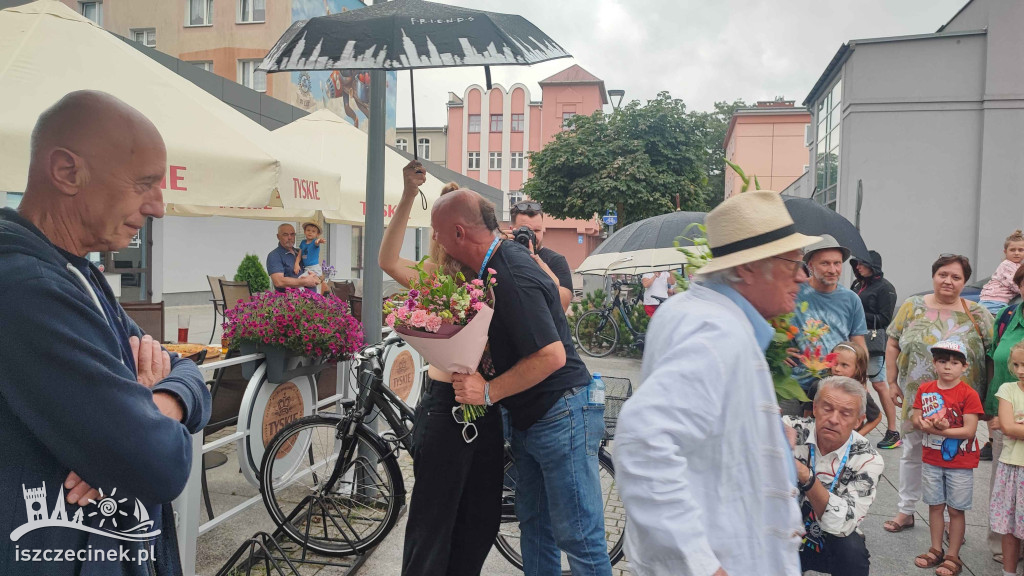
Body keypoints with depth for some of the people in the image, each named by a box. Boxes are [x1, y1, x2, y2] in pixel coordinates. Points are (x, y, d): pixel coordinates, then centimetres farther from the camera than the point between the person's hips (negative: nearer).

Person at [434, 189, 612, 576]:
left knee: (578, 537, -1)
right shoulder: (508, 254, 5)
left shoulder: (513, 280, -24)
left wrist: (488, 392, -20)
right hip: (529, 420, 10)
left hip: (562, 417, -10)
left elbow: (552, 356, -27)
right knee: (534, 524, 18)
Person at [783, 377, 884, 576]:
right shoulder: (791, 429, -14)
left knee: (852, 550, -31)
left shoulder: (868, 460, -12)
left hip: (832, 541, 1)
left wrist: (806, 477, -37)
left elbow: (843, 524, -22)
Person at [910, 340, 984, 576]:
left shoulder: (969, 394, -13)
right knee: (935, 506, 14)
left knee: (956, 510, 6)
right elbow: (915, 419, 1)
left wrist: (938, 430, -23)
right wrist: (928, 424, -21)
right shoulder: (925, 390, 0)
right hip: (931, 459, 4)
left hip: (960, 463, -4)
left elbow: (969, 430, -18)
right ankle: (936, 551, 28)